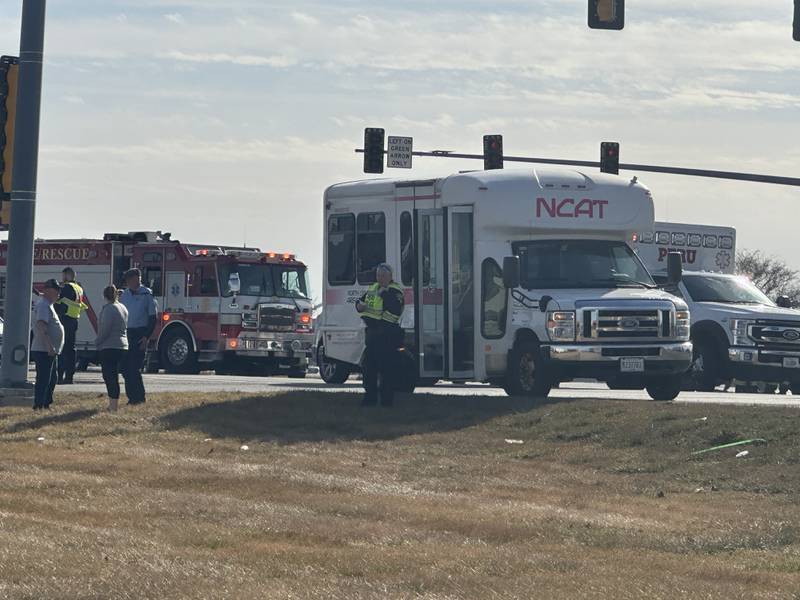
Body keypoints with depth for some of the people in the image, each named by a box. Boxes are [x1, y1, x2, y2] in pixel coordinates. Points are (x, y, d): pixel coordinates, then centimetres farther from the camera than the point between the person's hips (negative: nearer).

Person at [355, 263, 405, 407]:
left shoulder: (394, 291, -9)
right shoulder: (373, 288, 17)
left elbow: (396, 310, -25)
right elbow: (362, 301, 28)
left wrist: (384, 294, -26)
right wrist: (360, 305, 4)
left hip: (388, 334, -9)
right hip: (372, 331, 9)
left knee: (387, 368, -6)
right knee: (368, 365, 11)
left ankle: (387, 398, 1)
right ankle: (370, 396, 20)